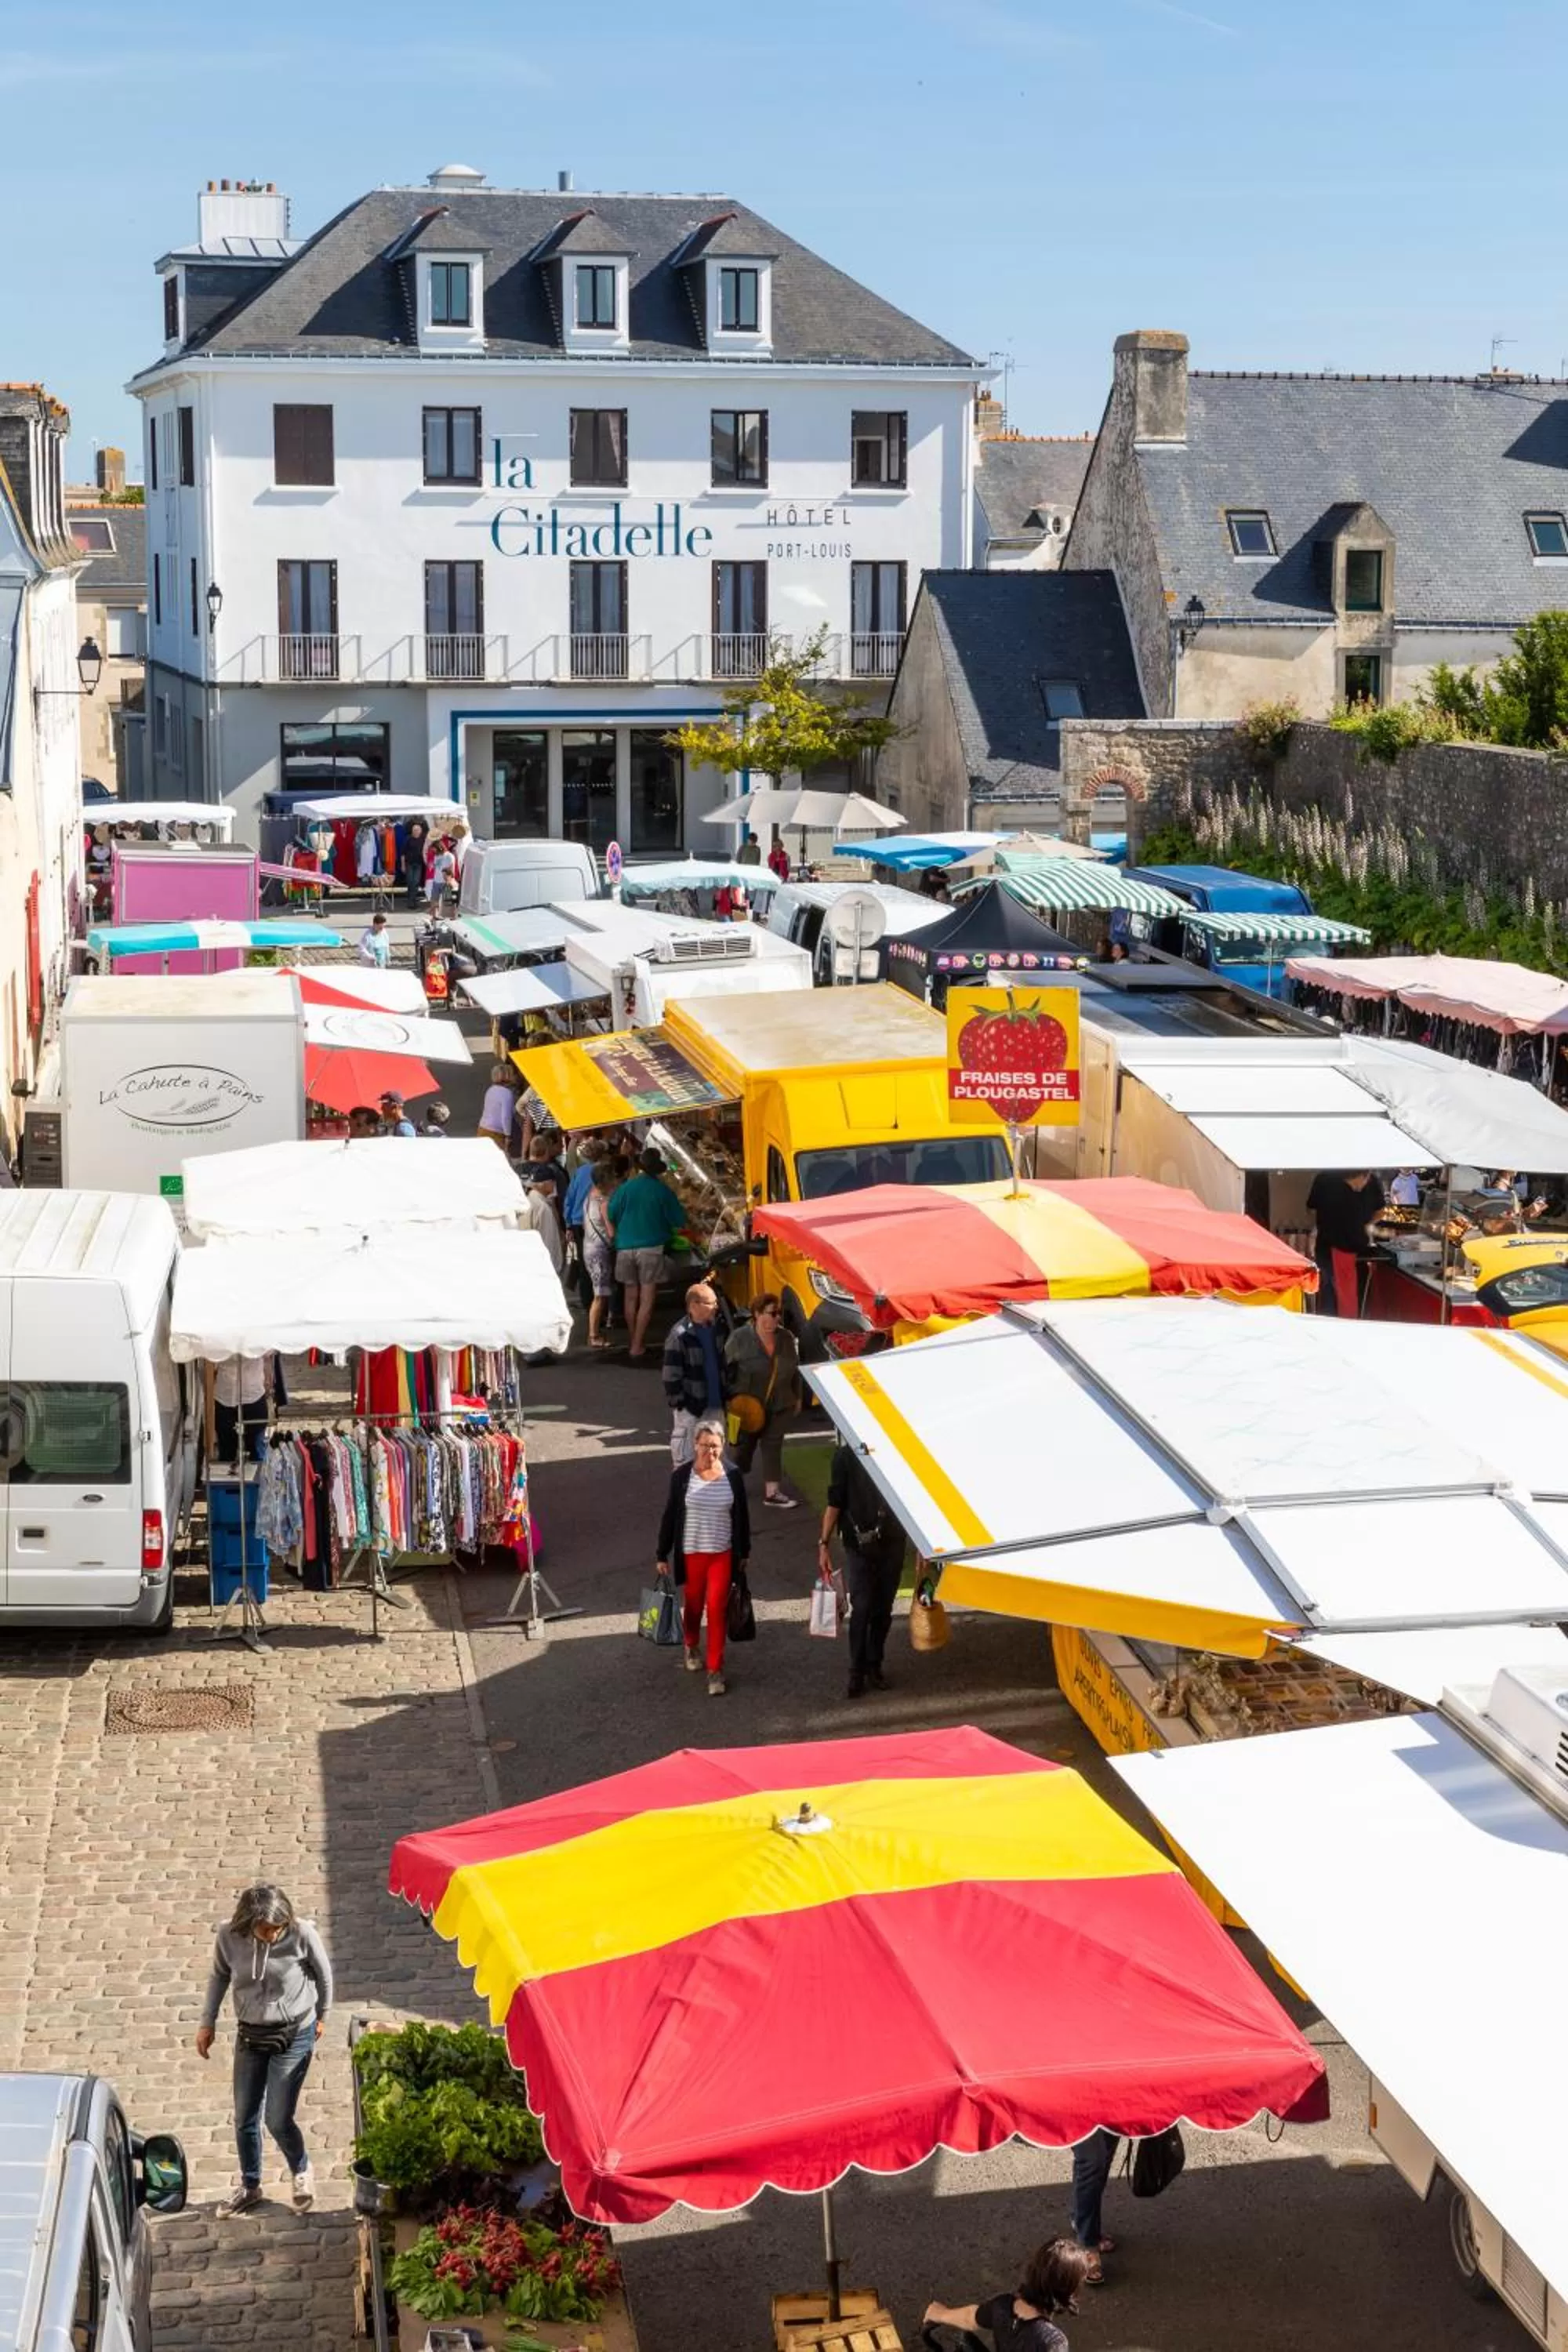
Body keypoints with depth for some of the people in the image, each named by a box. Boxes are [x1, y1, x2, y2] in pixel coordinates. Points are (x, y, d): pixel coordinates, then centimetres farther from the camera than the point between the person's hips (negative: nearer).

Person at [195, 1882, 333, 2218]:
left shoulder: (302, 1934, -23)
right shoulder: (229, 1937, -17)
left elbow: (323, 1974, -4)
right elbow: (219, 1976, 4)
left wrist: (322, 2017, 8)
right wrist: (208, 2022, 8)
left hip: (294, 2035, -3)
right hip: (250, 2036, 3)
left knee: (278, 2120, -3)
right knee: (244, 2119, 11)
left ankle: (302, 2172, 28)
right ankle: (250, 2186, 36)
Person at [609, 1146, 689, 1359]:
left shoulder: (625, 1188, 0)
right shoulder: (663, 1191, -3)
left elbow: (611, 1216, 2)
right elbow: (679, 1221, 2)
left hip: (625, 1248, 3)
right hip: (651, 1247, -3)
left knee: (631, 1297, 15)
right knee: (647, 1300, 0)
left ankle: (635, 1342, 23)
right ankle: (637, 1346, -6)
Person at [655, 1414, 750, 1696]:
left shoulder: (733, 1476, -5)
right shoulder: (681, 1476, -8)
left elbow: (742, 1516, 5)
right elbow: (670, 1516, -2)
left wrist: (744, 1552, 11)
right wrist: (662, 1555, 0)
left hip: (722, 1554, 0)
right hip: (691, 1553, 0)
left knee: (717, 1609, -3)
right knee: (693, 1604, 16)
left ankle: (715, 1670, 5)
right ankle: (691, 1647, 45)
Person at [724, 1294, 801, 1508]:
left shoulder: (786, 1338, 0)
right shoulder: (740, 1338, -13)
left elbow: (795, 1370, 11)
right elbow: (727, 1369, -9)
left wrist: (797, 1397, 13)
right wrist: (731, 1398, -11)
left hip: (778, 1405, 3)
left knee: (773, 1446, 3)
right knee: (745, 1445, 10)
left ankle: (772, 1493, 5)